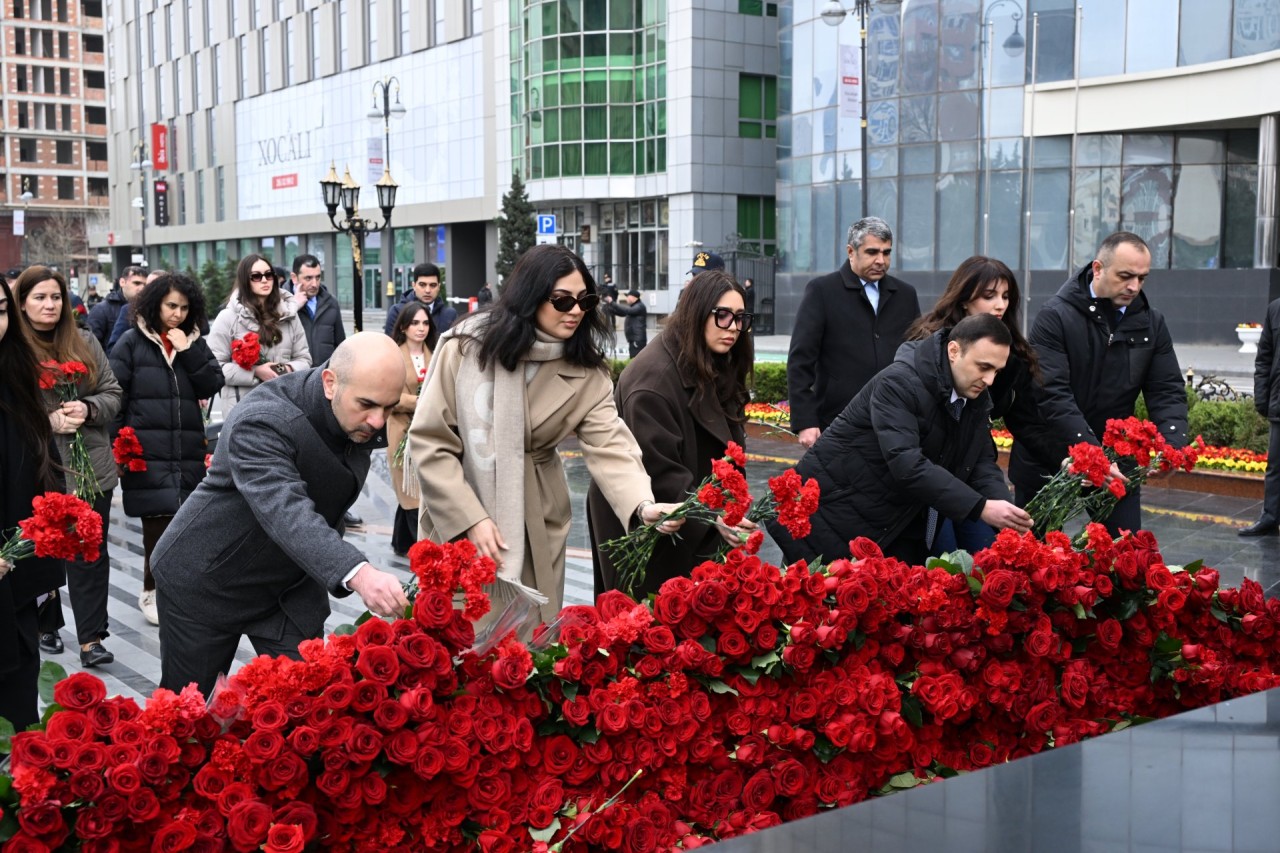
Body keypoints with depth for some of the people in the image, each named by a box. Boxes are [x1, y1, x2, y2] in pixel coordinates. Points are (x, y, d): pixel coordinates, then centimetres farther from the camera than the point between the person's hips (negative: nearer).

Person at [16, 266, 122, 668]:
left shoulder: (85, 342, 7)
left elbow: (112, 394, 8)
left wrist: (87, 409, -12)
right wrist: (48, 421, -17)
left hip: (91, 467, 2)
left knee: (92, 554, 1)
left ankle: (91, 639, 5)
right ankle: (46, 626, 31)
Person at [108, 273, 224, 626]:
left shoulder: (194, 342, 13)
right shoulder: (132, 342, 2)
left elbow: (212, 385, 3)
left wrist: (188, 351, -7)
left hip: (188, 450, 4)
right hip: (147, 449, -4)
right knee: (159, 521, -7)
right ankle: (152, 592, 8)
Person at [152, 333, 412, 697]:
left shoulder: (366, 418, -11)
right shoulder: (261, 422, -33)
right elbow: (286, 513, -48)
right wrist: (358, 574, -62)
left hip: (292, 588, 5)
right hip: (205, 583, -5)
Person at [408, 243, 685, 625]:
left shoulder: (586, 369, -6)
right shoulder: (466, 347, -13)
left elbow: (609, 444, -18)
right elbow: (429, 440, -12)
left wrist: (643, 504, -37)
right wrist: (471, 519, -18)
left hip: (534, 529, 2)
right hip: (456, 520, -2)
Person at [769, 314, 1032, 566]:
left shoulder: (977, 398, 2)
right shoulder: (899, 383, -23)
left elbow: (982, 462, 3)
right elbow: (906, 465, -33)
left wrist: (1004, 508, -18)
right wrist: (980, 508, -36)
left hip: (898, 527, 7)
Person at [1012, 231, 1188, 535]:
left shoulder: (1152, 323, 3)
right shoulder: (1056, 316, -14)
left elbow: (1167, 391, 0)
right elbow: (1052, 395, -23)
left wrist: (1173, 446, -20)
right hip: (1047, 463, -4)